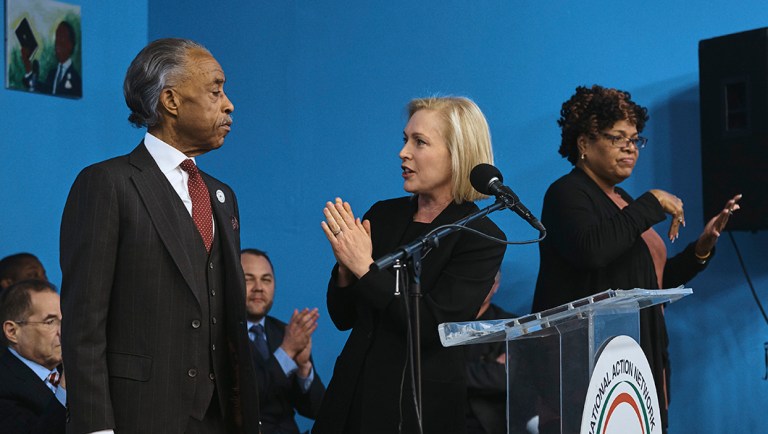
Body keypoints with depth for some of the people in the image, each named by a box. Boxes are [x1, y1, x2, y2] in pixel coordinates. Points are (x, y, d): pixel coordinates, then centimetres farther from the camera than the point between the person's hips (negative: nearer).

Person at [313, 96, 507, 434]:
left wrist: (365, 267, -20)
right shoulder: (383, 214, 4)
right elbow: (343, 318, 8)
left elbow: (433, 326, -19)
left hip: (421, 406, -4)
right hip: (353, 393, 4)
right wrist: (345, 267, -11)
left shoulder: (481, 238, -9)